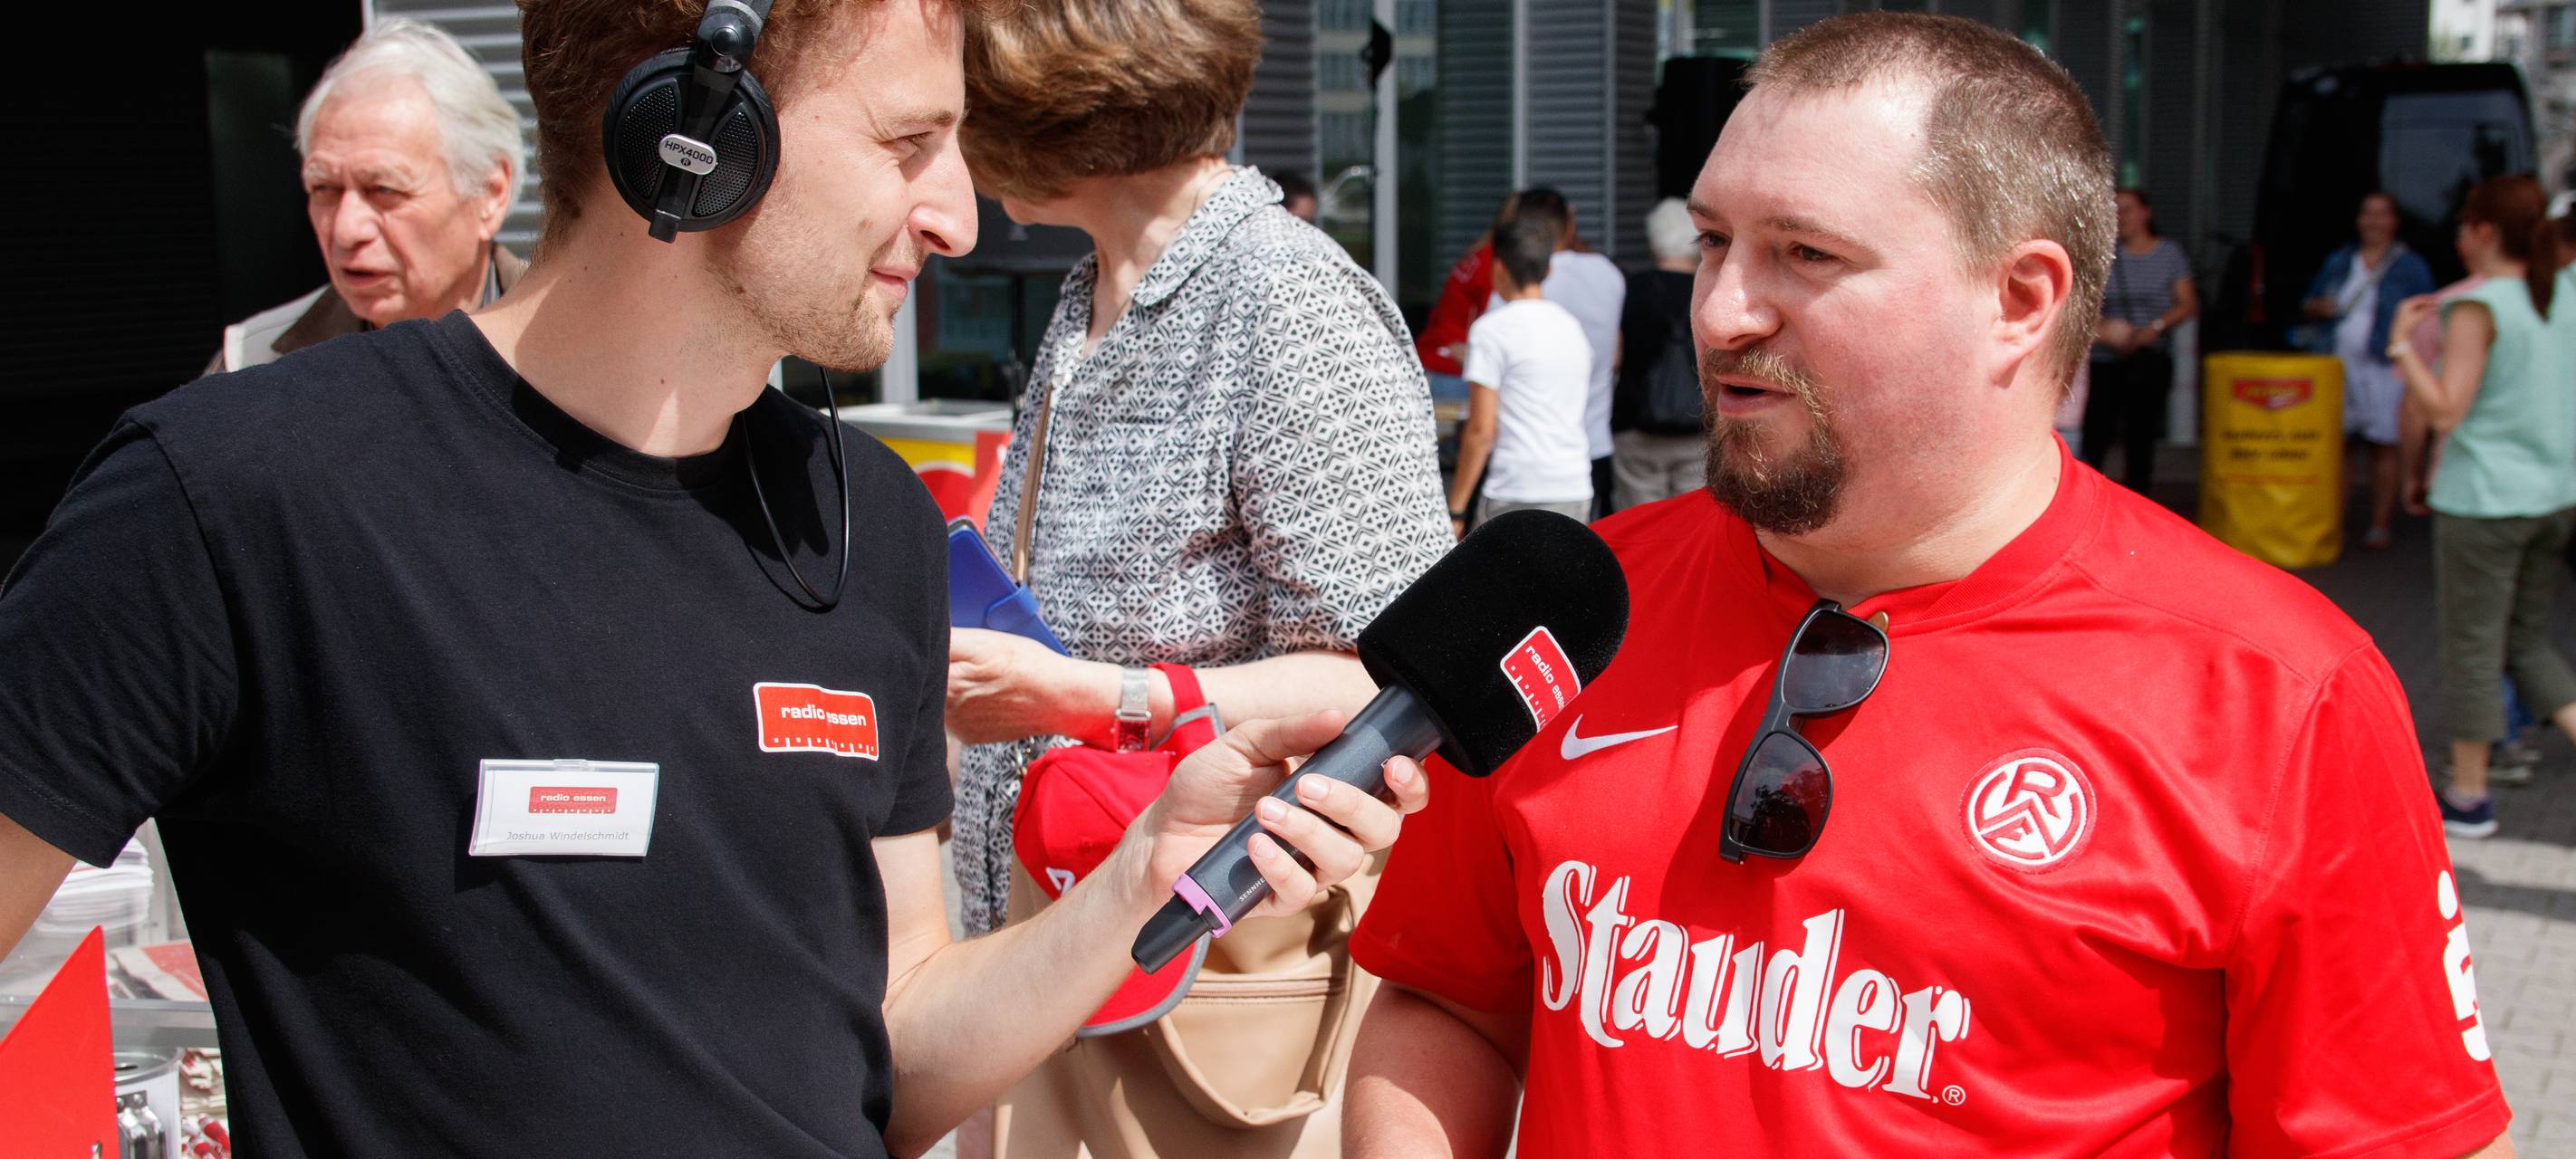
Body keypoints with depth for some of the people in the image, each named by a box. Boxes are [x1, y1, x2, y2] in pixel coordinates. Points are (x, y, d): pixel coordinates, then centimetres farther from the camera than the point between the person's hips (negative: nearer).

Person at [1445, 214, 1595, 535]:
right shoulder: (1572, 327, 15)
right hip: (1576, 493, 6)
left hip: (1516, 495, -6)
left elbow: (1482, 430, -10)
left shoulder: (1492, 328, -6)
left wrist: (1455, 509, -6)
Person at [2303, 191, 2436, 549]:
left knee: (2383, 448, -1)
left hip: (2384, 369, -4)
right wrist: (2321, 307, -2)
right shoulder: (2338, 261, 14)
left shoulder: (2410, 267, 3)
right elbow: (2311, 304, 21)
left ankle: (2379, 526, 5)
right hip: (2337, 367, 4)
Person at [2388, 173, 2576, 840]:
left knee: (2473, 645, 3)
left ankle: (2468, 797, 11)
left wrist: (2403, 342, -11)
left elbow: (2444, 411, -19)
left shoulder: (2478, 307, -15)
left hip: (2483, 501, -7)